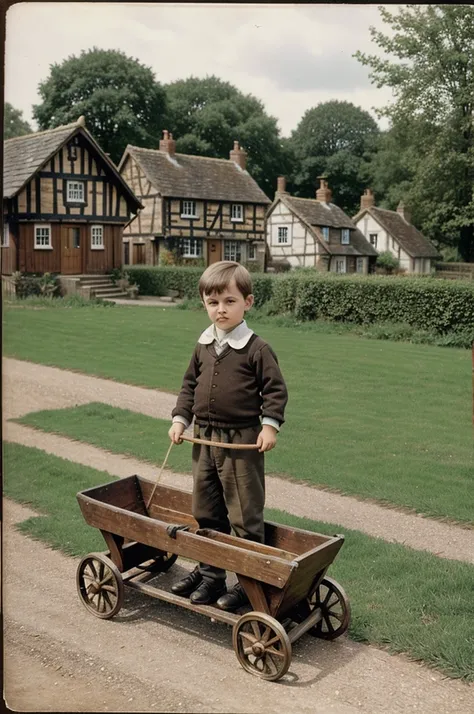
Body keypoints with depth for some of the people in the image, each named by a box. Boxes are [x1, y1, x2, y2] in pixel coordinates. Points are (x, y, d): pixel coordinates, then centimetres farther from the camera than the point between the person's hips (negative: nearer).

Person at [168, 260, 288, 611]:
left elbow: (276, 389, -8)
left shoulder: (257, 349, -11)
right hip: (205, 438, 6)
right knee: (206, 511, 16)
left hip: (242, 442, -6)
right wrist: (180, 418, 7)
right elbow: (190, 384, 16)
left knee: (245, 515, 2)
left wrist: (270, 424, -17)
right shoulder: (203, 346, 6)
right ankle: (210, 573, 31)